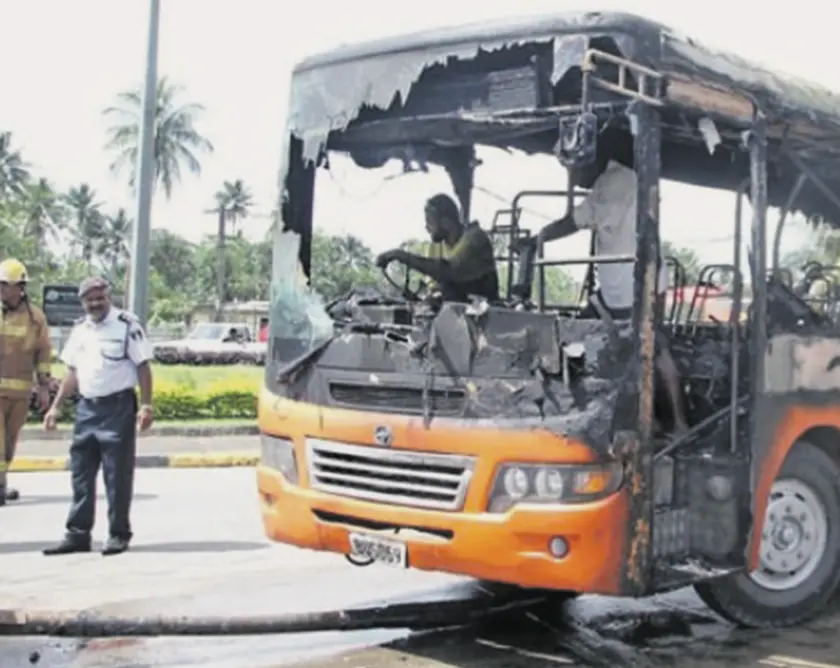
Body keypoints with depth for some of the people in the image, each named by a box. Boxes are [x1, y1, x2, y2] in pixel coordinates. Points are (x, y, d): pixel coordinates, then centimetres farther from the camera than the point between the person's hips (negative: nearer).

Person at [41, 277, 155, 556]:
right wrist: (55, 407, 15)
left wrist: (146, 405, -15)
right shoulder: (80, 329, 12)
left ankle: (119, 535, 10)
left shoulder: (127, 325, -7)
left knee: (118, 476, 0)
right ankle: (77, 534, 15)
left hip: (118, 407, -6)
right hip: (86, 408, 6)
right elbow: (72, 372, 18)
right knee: (81, 475, 8)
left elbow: (143, 367, -7)